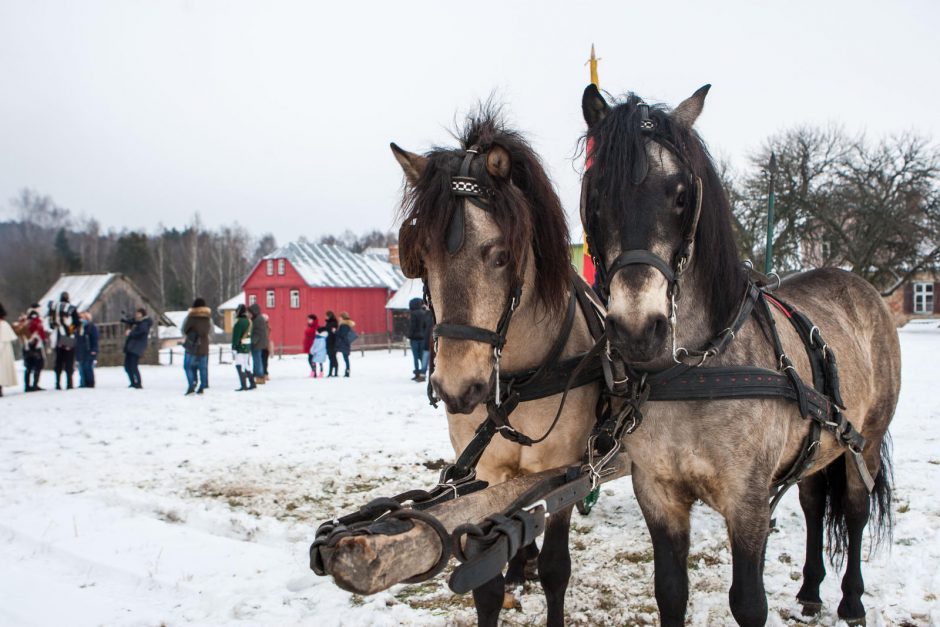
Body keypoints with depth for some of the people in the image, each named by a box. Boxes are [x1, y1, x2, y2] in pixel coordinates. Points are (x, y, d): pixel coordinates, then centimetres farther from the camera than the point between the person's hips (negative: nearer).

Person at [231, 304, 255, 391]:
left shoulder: (239, 323, -16)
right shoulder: (248, 322, 11)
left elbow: (236, 337, -17)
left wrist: (234, 349, -16)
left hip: (240, 347, -9)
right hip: (247, 347, 9)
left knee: (239, 366, -7)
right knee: (246, 366, 16)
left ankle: (244, 385, -11)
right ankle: (252, 383, 18)